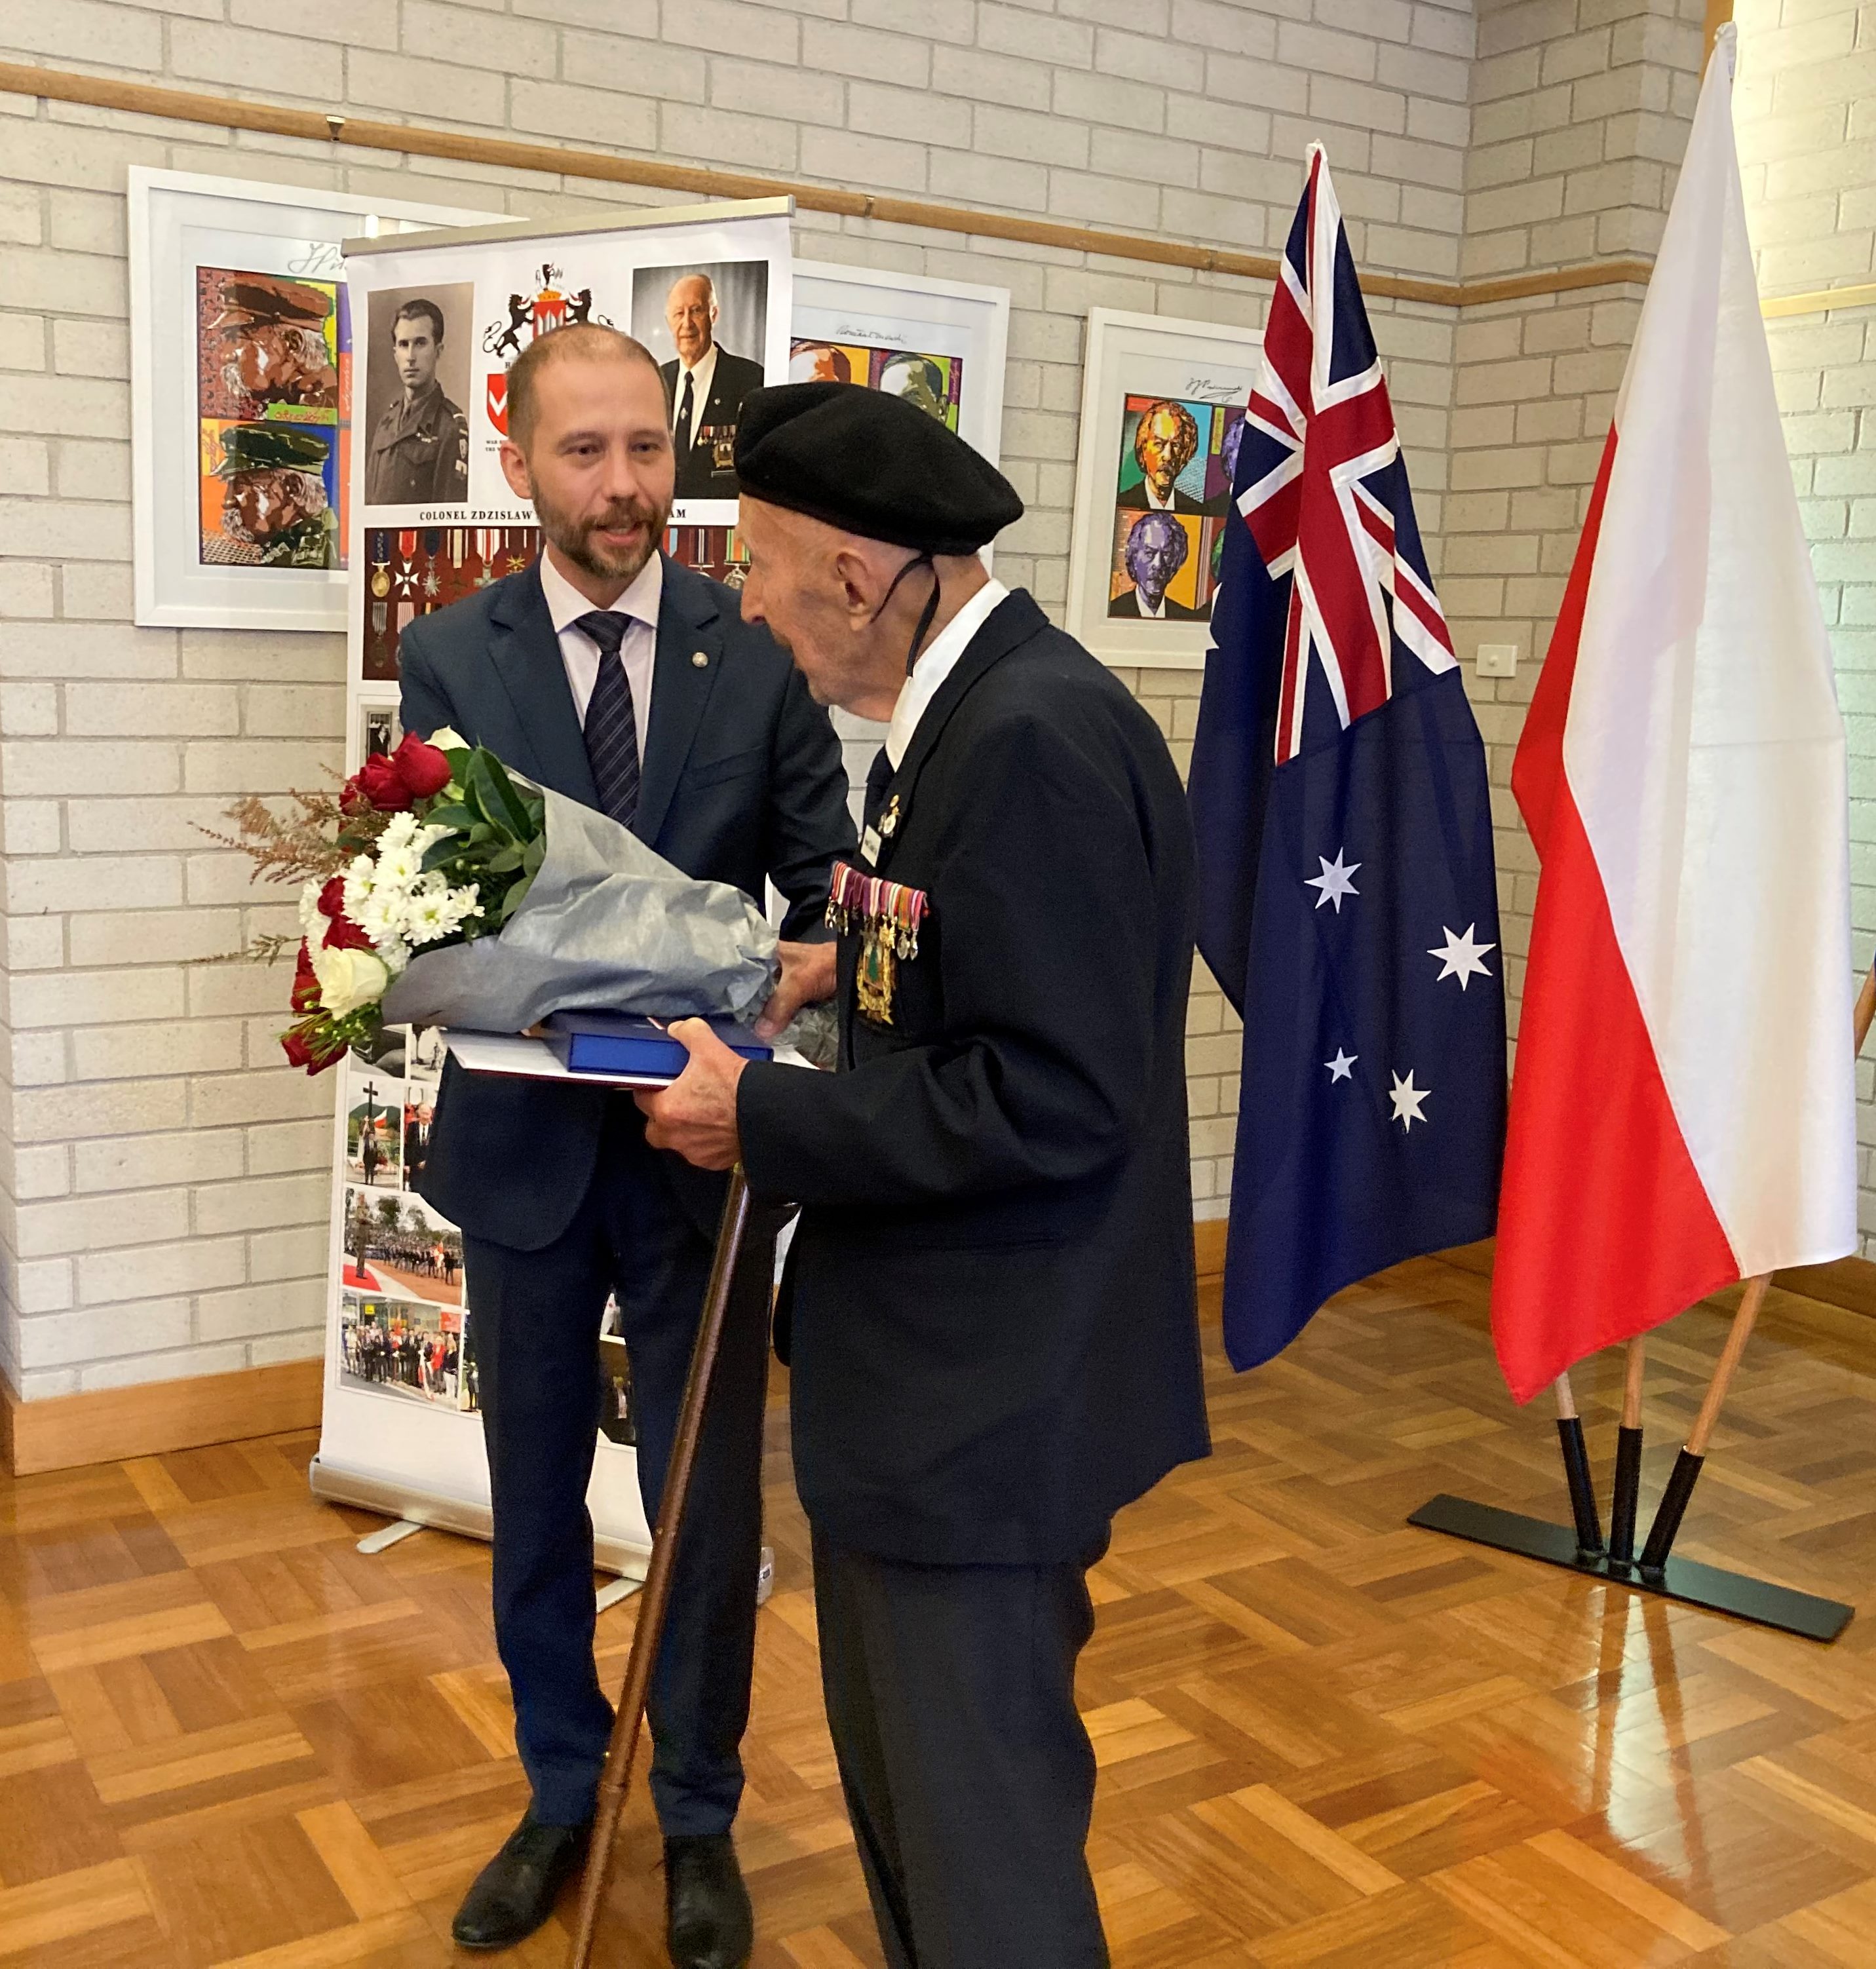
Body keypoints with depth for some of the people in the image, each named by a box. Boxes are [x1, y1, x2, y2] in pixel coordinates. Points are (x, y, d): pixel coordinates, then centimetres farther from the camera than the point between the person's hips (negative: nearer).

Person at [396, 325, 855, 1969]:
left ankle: (698, 1819, 34)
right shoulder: (451, 656, -1)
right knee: (537, 1494, 17)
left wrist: (820, 953, -24)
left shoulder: (759, 648, -2)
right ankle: (558, 1797, 40)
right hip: (525, 1136, 1)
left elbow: (822, 872, -1)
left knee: (709, 1502, 11)